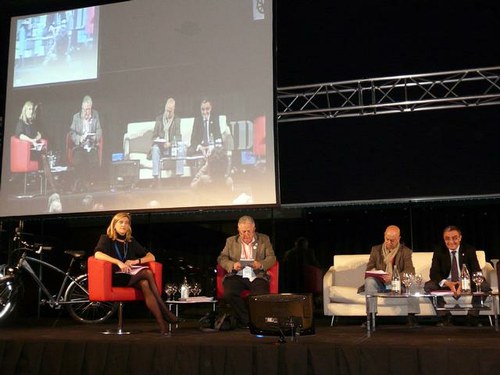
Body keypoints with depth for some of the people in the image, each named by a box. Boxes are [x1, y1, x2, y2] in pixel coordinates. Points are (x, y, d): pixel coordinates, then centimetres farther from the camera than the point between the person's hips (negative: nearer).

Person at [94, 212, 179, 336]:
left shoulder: (131, 242, 22)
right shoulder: (106, 239, 9)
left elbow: (151, 257, 15)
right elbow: (97, 254, -14)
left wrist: (135, 261, -4)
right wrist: (118, 262, -24)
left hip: (131, 277, 4)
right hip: (115, 278, -4)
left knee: (144, 284, -33)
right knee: (147, 273, -28)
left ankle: (162, 324, -41)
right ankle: (164, 310, -29)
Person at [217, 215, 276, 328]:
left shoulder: (264, 239, 14)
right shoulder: (231, 241, 16)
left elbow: (272, 258, 8)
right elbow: (221, 258, 10)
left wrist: (260, 264, -14)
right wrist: (232, 265, -12)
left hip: (257, 276, -1)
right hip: (237, 276, 1)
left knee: (262, 296, -32)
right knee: (229, 294, -31)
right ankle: (247, 319, -13)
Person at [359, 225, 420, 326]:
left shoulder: (405, 251, 4)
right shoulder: (376, 249, 11)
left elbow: (410, 271, -10)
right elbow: (369, 267, 8)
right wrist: (373, 271, -19)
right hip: (380, 284, 1)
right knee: (369, 281, -31)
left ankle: (411, 316, -27)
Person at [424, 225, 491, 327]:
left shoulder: (469, 250, -2)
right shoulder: (439, 251, -1)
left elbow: (476, 272, -11)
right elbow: (433, 273, -10)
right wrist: (447, 283, -32)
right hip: (446, 283, 0)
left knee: (484, 286, -29)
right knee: (428, 286, -28)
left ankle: (472, 317, -12)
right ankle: (445, 317, -13)